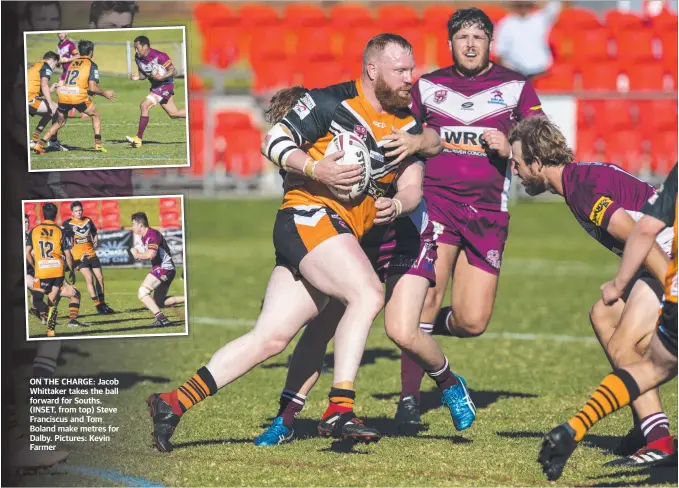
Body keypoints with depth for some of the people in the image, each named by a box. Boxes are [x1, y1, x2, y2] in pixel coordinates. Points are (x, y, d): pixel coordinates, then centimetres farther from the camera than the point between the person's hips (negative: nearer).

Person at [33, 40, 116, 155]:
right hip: (78, 96, -5)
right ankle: (98, 144, 8)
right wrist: (105, 93, 13)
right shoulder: (91, 65, 6)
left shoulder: (72, 63, 24)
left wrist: (89, 91, 35)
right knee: (95, 116, 18)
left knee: (60, 122, 23)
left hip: (63, 96, 5)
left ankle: (40, 145, 11)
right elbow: (93, 87, -3)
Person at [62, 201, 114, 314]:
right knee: (89, 277, -17)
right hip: (79, 256, -5)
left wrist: (95, 242, 7)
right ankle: (97, 305, -14)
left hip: (91, 254, 5)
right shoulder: (68, 224, -5)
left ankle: (102, 304, 23)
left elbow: (94, 232, 25)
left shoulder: (88, 221, 8)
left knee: (100, 277, 7)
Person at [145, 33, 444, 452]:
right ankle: (339, 409, -28)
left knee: (270, 339, 0)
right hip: (309, 217, -7)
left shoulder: (408, 126, 15)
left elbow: (411, 186, 15)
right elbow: (273, 142, -4)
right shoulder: (331, 103, -5)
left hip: (344, 235, 7)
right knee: (368, 294, -27)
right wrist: (316, 169, -19)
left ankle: (172, 404, 4)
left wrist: (397, 205, -8)